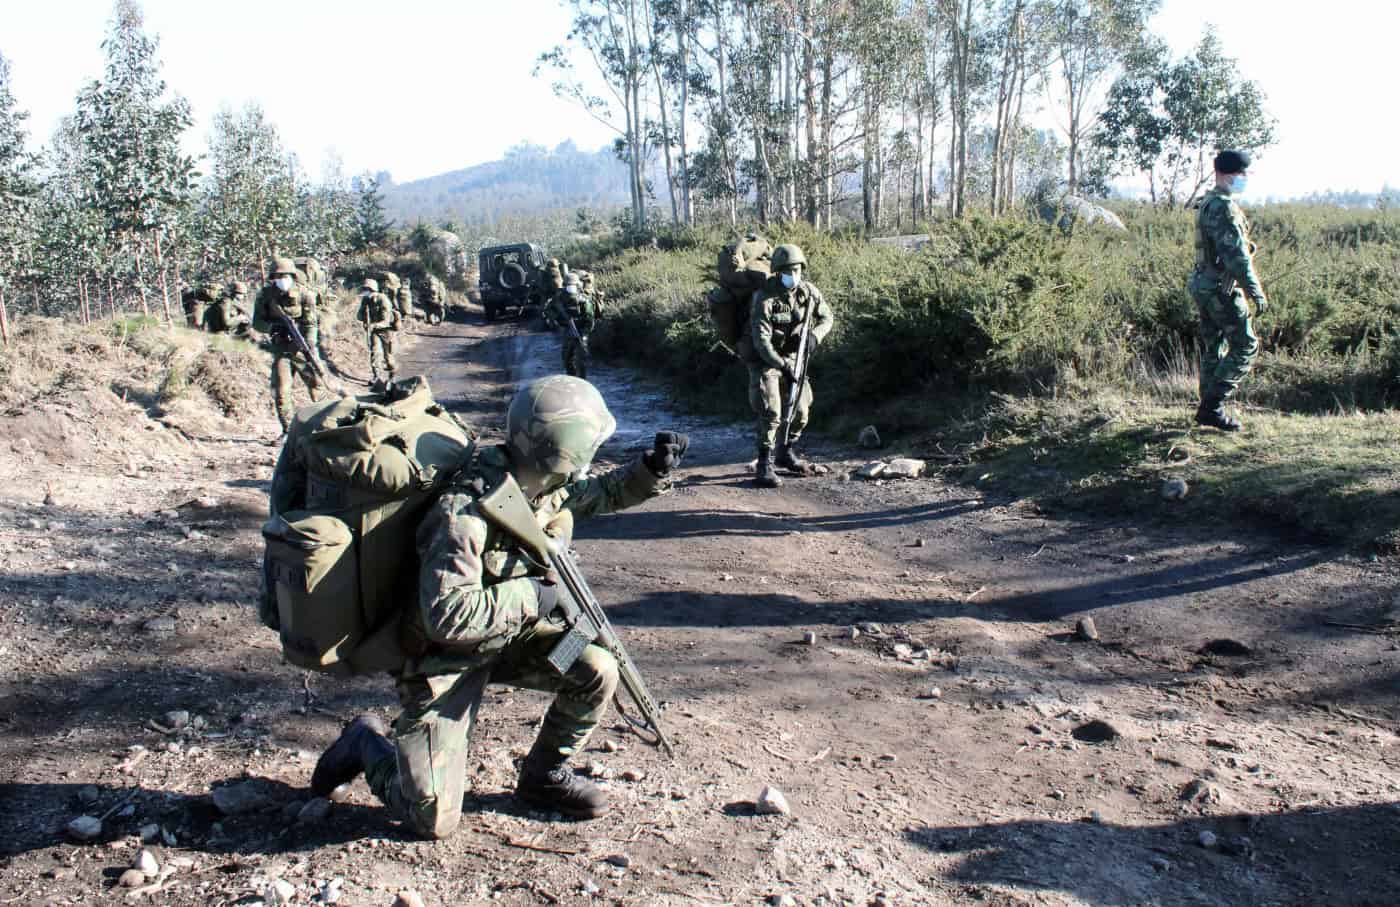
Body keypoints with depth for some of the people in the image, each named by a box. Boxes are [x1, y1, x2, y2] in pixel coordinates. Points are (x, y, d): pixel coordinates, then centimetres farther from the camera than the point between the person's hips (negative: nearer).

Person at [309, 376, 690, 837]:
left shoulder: (551, 484, -8)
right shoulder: (464, 513, -33)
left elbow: (606, 492, 11)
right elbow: (448, 616, -38)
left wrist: (654, 468, -7)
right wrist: (531, 597, -29)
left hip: (508, 636, 7)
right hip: (445, 658, -7)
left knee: (597, 672, -14)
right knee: (434, 821, -8)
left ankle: (544, 775, 13)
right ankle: (366, 744, 22)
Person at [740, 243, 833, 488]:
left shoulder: (808, 291, -9)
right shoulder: (764, 298, -25)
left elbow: (827, 318, 4)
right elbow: (761, 341, -27)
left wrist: (815, 335, -17)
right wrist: (783, 366, -32)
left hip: (790, 357, 6)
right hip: (763, 358, -6)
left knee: (801, 410, 7)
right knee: (771, 412, -17)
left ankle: (786, 454, 29)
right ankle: (765, 465, -7)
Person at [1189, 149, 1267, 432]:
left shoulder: (1208, 204, 16)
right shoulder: (1224, 207, -17)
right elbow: (1236, 254, -22)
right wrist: (1256, 292, -22)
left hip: (1204, 285, 10)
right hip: (1221, 288, -10)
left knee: (1213, 349, 13)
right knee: (1245, 346, -4)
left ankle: (1209, 408, 18)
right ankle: (1213, 405, -6)